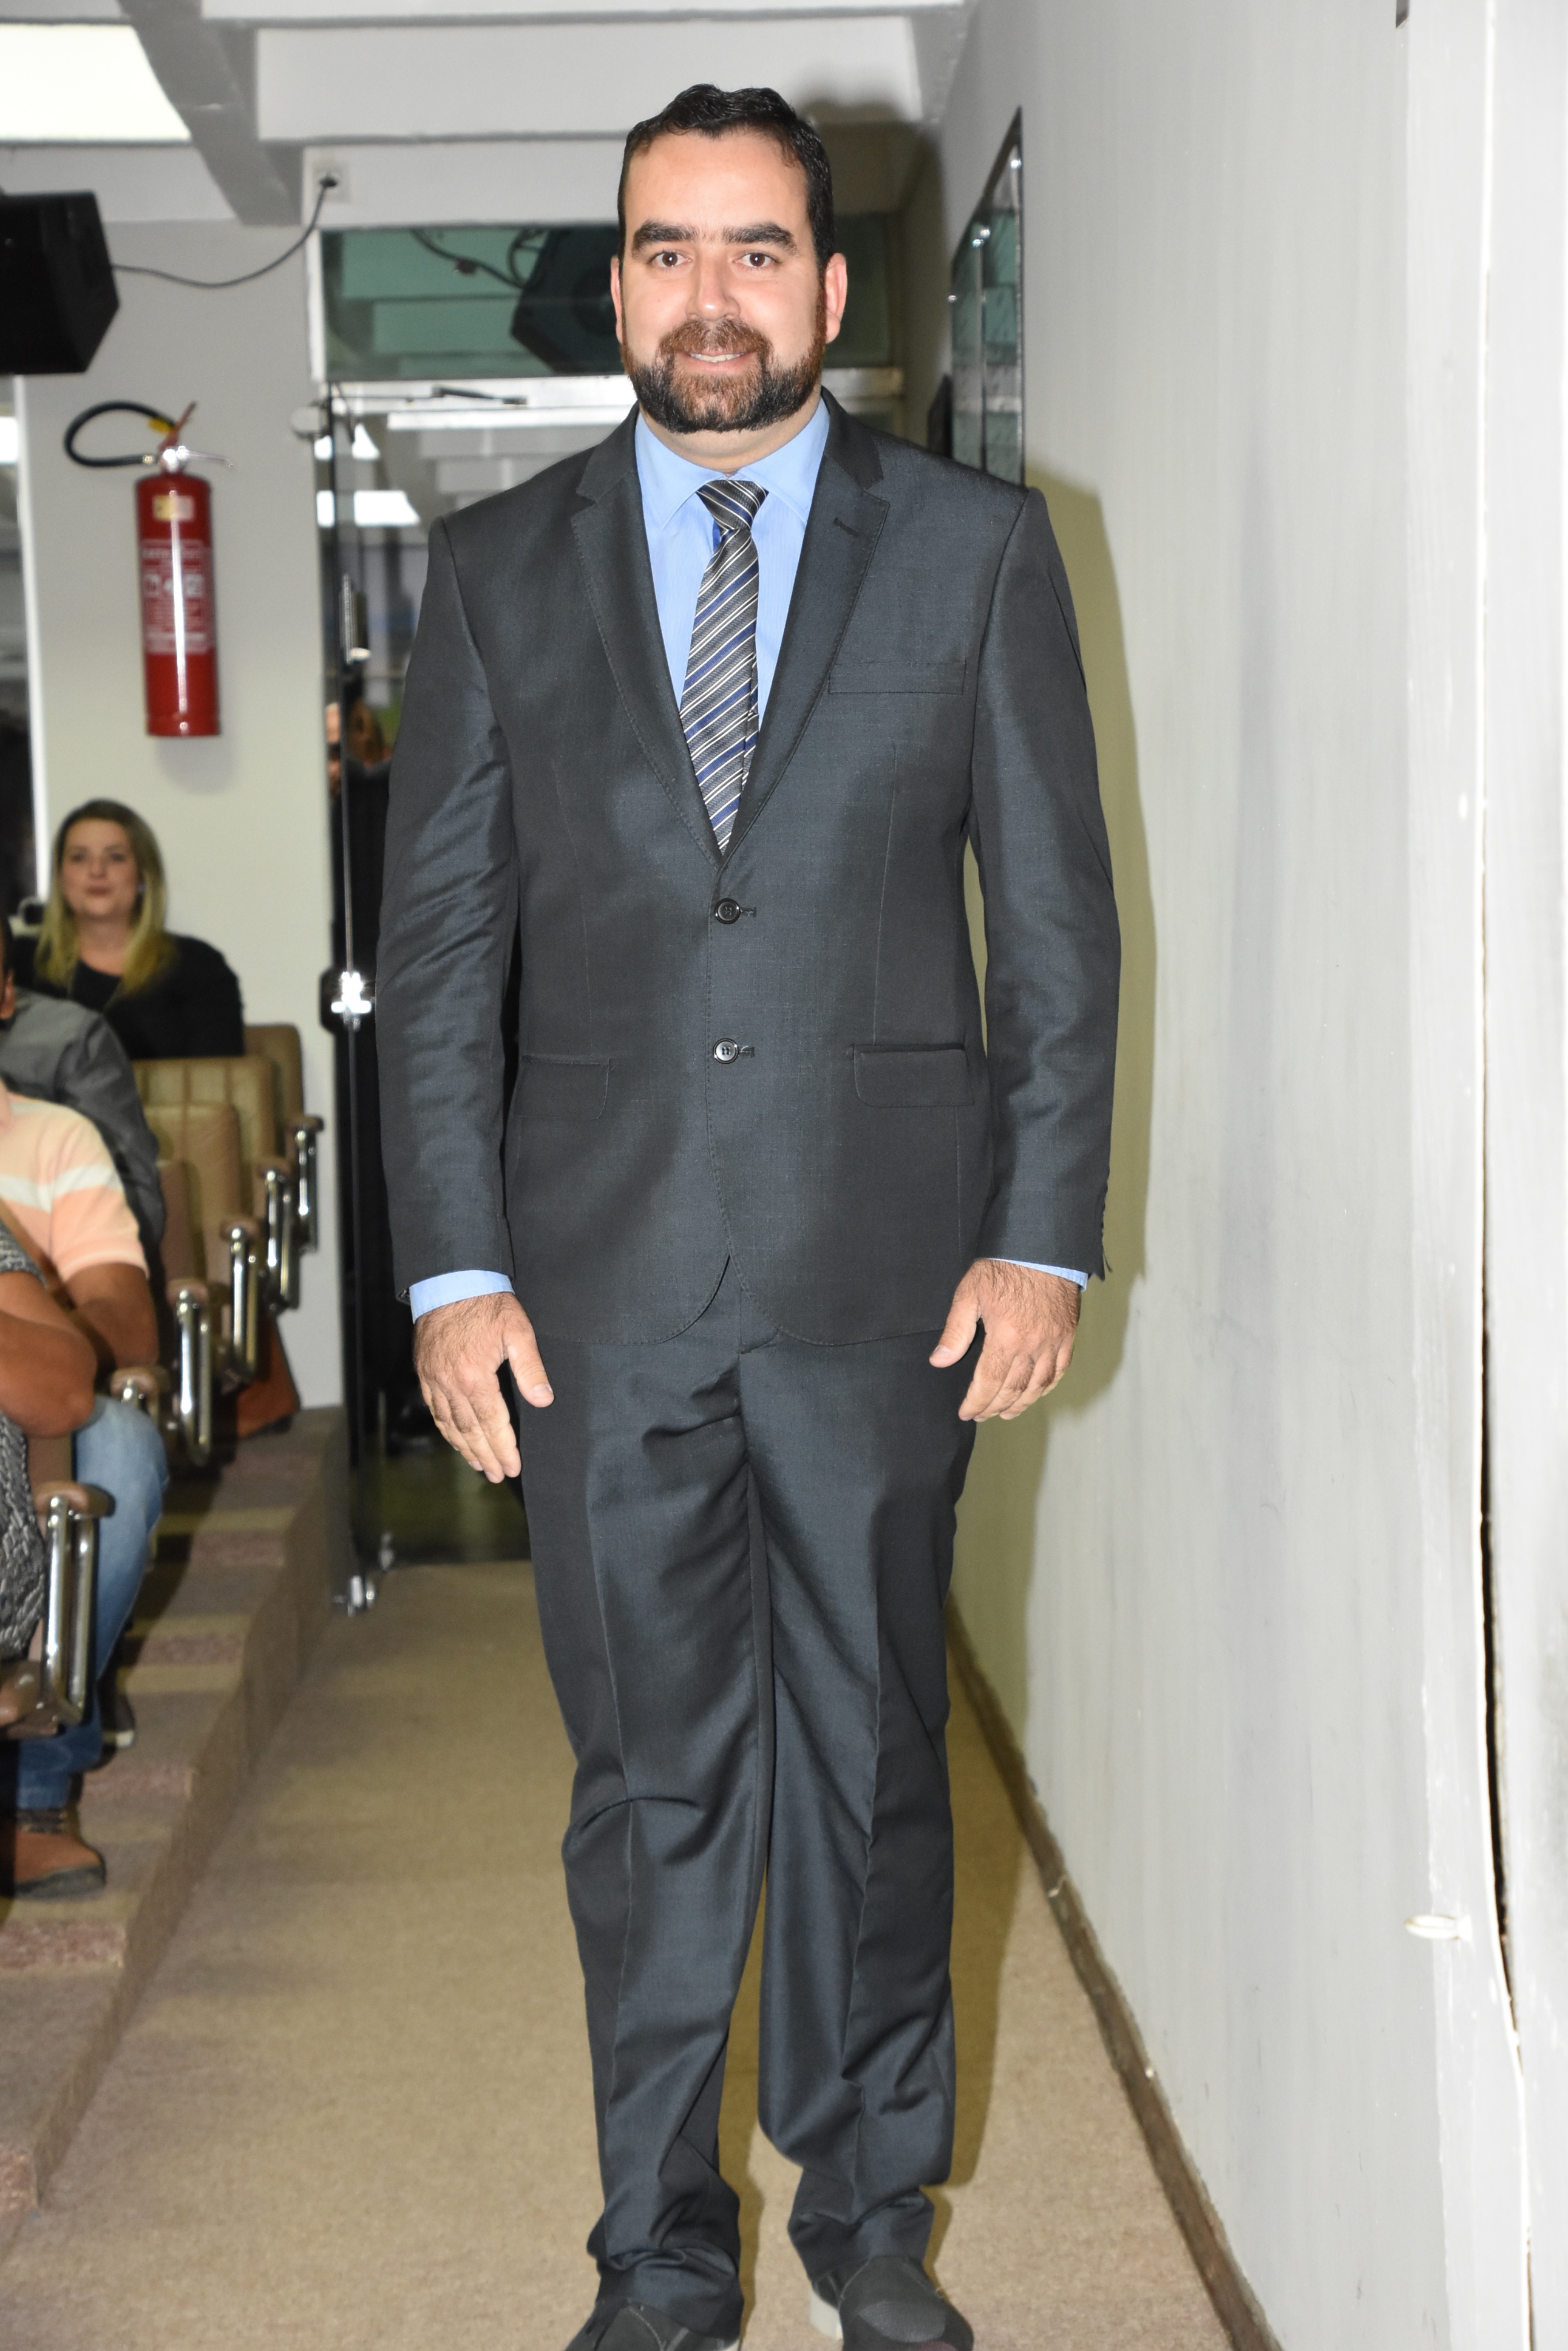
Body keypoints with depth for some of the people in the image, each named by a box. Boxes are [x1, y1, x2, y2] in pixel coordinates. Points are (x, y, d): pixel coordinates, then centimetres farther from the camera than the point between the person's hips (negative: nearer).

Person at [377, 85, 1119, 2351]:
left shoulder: (977, 547, 4)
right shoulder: (498, 568, 7)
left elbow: (1059, 918, 3)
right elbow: (437, 944, 5)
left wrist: (1045, 1235, -3)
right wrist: (453, 1267, -2)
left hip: (884, 1268, 0)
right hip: (604, 1276, 1)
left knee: (875, 1759, 10)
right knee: (651, 1783, 7)